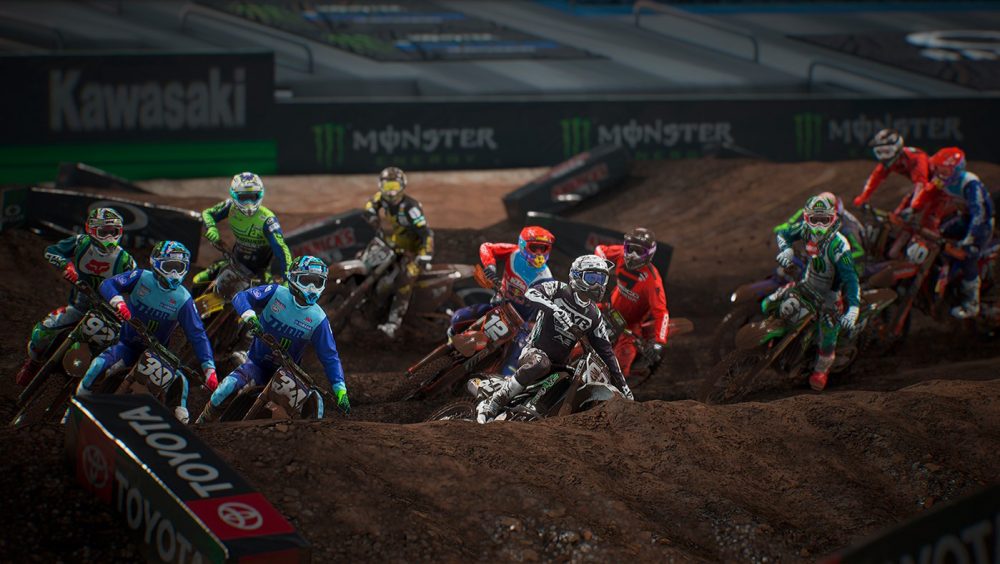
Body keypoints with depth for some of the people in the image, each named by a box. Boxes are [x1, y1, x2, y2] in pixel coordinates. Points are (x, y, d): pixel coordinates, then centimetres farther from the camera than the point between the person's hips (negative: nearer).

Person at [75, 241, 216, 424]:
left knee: (179, 380, -21)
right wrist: (118, 301, -42)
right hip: (127, 345, -1)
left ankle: (181, 419, 5)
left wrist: (209, 368, -24)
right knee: (99, 364, -27)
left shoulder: (183, 300, -14)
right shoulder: (141, 278, -15)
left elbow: (197, 334, -15)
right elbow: (108, 284, -19)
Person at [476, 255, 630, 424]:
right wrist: (555, 310, -41)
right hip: (535, 352, -6)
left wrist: (622, 384, 5)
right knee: (540, 364, -42)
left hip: (560, 364, 6)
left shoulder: (595, 317, 7)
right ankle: (491, 405, -37)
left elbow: (606, 351, 10)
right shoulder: (559, 290, -7)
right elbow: (530, 293, -26)